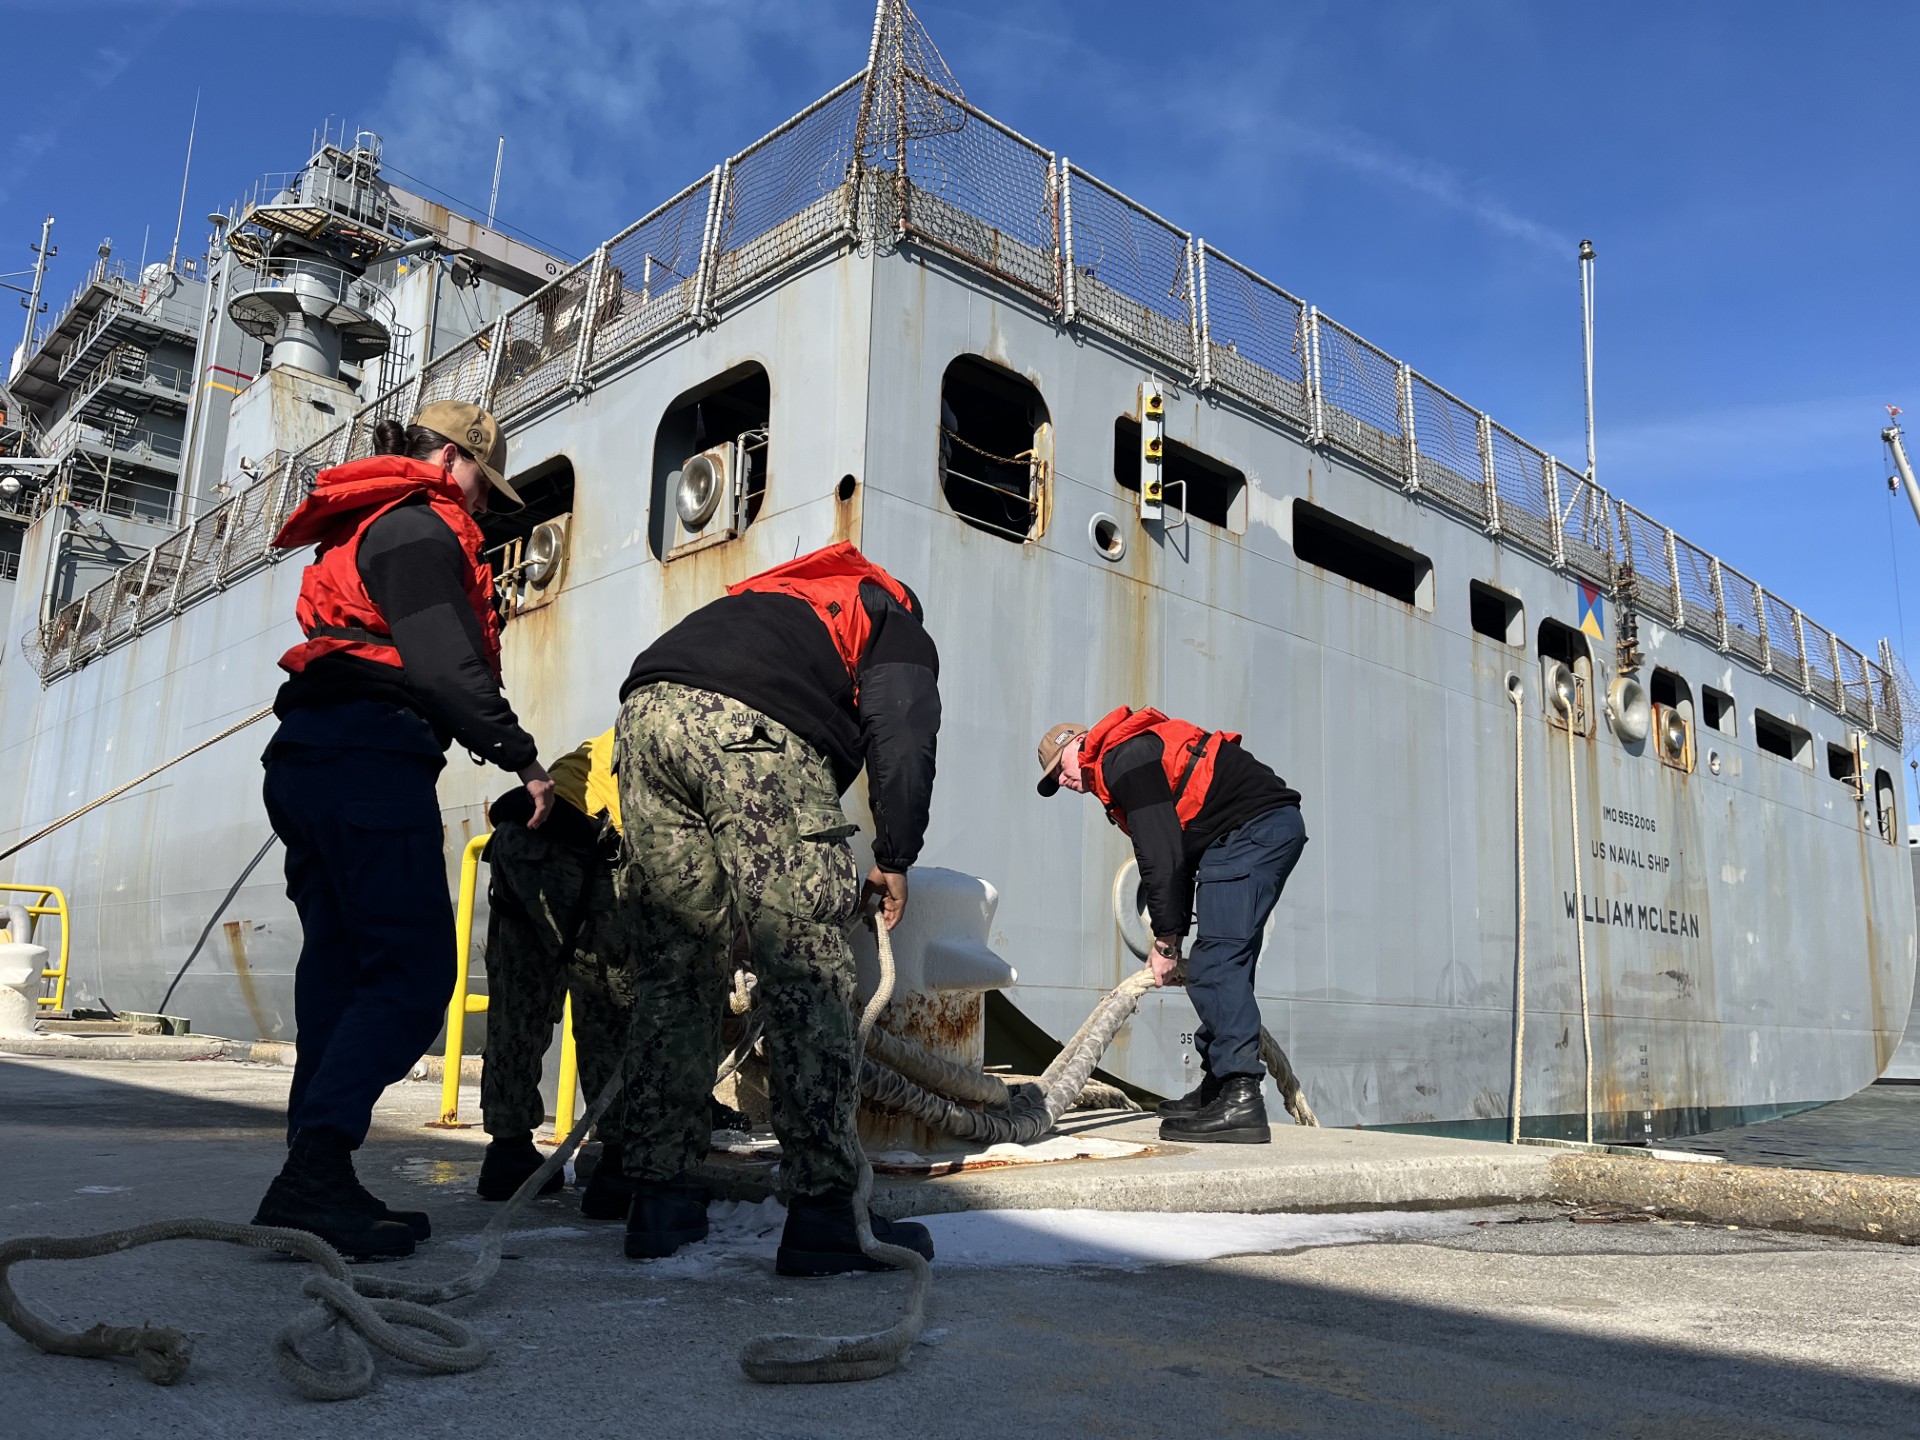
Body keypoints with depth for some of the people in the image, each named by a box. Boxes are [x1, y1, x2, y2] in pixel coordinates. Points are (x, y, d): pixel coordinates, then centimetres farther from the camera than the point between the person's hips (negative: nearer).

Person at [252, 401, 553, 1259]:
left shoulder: (357, 533, 30)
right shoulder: (420, 526, -3)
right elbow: (446, 666, -14)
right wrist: (523, 759, -10)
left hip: (304, 760, 10)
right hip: (371, 760, -10)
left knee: (342, 974, 8)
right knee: (412, 971, -13)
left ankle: (315, 1180, 9)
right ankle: (313, 1177, -20)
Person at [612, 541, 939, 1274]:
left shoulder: (767, 596, 42)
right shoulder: (900, 631, 25)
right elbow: (901, 739, 3)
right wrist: (895, 860, 11)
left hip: (643, 714, 7)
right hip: (750, 725, -6)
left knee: (675, 968, 12)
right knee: (808, 973, -3)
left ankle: (660, 1200, 15)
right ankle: (822, 1213, -3)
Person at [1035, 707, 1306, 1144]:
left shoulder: (1124, 760, -9)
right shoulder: (1136, 755, 23)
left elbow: (1162, 859, -14)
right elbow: (1176, 854, 22)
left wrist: (1166, 941, -6)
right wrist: (1173, 935, 16)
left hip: (1254, 830, -11)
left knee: (1214, 965, -16)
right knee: (1225, 965, 14)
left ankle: (1241, 1099, -21)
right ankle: (1219, 1089, 20)